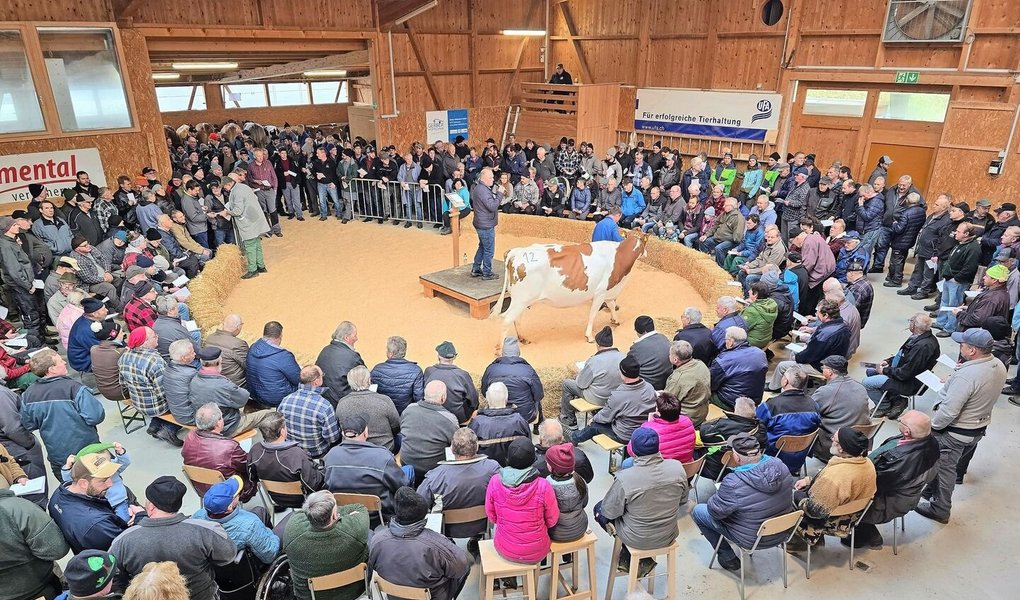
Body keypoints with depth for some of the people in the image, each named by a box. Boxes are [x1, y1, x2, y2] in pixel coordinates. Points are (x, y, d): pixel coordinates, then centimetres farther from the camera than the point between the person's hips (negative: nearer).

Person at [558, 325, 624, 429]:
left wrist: (580, 374, 9)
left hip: (598, 400, -7)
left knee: (567, 383, 14)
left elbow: (581, 384, -14)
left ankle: (570, 421, 27)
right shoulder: (622, 357, -11)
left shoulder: (594, 361, -26)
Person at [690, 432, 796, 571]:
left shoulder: (733, 484, -34)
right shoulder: (779, 465, -17)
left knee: (698, 511, 11)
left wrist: (718, 495, 2)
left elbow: (715, 511, -19)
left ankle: (728, 558, 20)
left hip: (751, 540, -6)